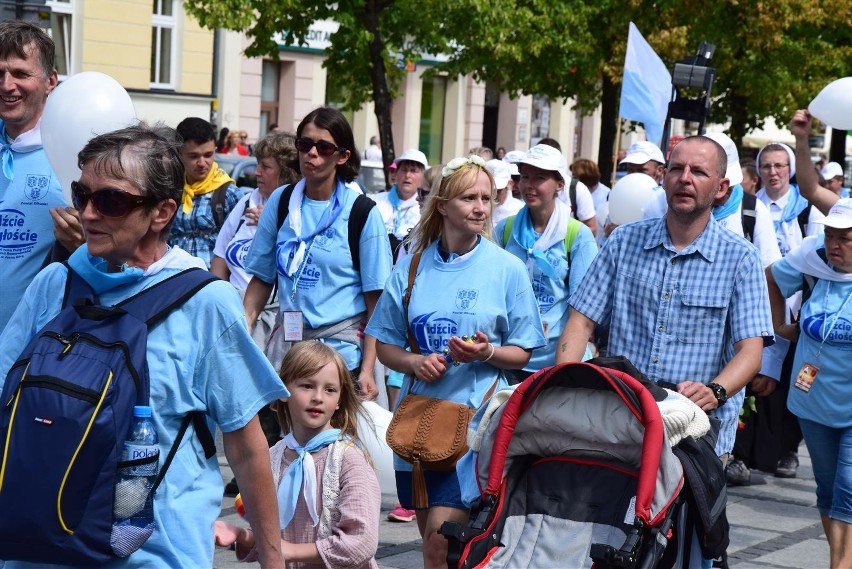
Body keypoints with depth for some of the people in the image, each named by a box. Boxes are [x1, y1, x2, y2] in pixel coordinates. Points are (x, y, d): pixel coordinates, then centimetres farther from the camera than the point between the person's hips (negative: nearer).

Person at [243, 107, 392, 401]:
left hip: (341, 344, -3)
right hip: (286, 339, 3)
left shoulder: (362, 213, -5)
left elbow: (376, 300, -6)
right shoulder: (280, 201, 6)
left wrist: (367, 369, -12)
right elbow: (262, 278, 12)